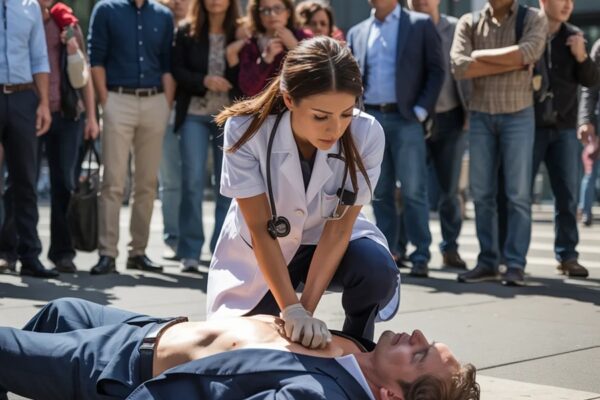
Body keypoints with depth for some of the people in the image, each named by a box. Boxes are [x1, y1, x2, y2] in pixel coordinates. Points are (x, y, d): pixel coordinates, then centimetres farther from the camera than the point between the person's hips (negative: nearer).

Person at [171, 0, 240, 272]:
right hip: (194, 115, -1)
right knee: (193, 181, -3)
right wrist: (204, 81, -14)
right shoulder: (187, 31, 3)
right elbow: (176, 70, -1)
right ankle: (190, 252, 5)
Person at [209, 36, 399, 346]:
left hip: (325, 241, 0)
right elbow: (260, 228, -26)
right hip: (260, 254, 0)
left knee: (377, 271, -30)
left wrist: (306, 309, -28)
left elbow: (338, 228, -22)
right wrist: (291, 309, -34)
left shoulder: (366, 135, -27)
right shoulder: (246, 130, -29)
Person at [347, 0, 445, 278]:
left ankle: (421, 255, 0)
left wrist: (421, 110, -9)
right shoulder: (357, 33, 16)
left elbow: (436, 69, 0)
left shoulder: (420, 25, 4)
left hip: (405, 119, -4)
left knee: (413, 191, -5)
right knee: (380, 192, 6)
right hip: (370, 119, 4)